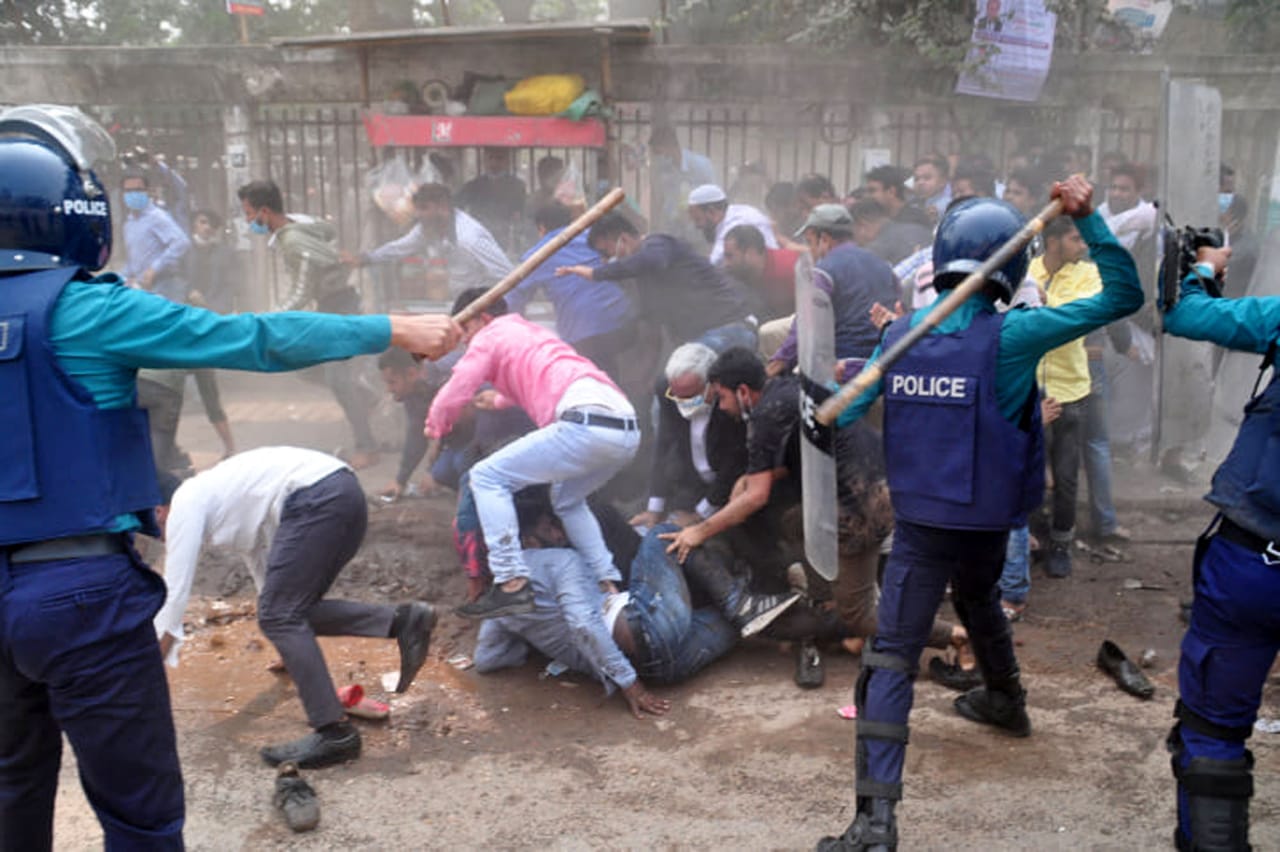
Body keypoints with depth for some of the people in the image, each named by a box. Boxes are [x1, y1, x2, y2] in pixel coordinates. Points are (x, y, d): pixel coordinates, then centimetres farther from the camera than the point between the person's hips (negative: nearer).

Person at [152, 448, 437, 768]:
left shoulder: (184, 506, 8)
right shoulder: (217, 494, 33)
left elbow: (175, 591, 6)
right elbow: (260, 559, 44)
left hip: (317, 498, -9)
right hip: (346, 491, 9)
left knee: (280, 616, -4)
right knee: (294, 610, 14)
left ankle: (335, 734, -6)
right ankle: (402, 621, 4)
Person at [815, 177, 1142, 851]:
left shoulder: (900, 332, -4)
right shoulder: (1011, 335, -12)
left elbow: (840, 412, 2)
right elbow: (1122, 296, -8)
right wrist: (1087, 220, -8)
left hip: (918, 520, 0)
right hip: (987, 518, 0)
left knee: (892, 656, -4)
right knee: (978, 601, 32)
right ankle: (1005, 701, 57)